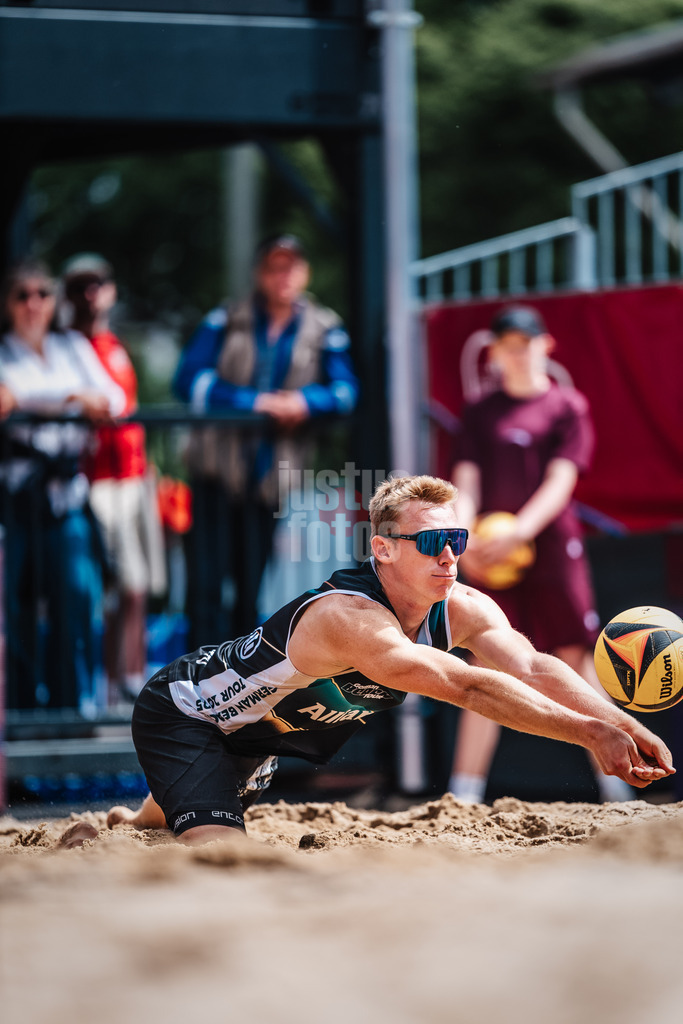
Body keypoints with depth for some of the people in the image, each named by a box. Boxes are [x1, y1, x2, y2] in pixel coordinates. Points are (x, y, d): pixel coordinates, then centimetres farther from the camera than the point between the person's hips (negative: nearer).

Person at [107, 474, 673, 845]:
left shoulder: (461, 609, -20)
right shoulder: (351, 619, -43)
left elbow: (532, 668, -35)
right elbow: (465, 686, -54)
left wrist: (626, 727, -52)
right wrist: (590, 733, -61)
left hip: (249, 735, 8)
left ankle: (126, 822, 61)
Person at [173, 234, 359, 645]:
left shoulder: (325, 330, 7)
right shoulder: (226, 322, 5)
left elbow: (345, 391, -4)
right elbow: (190, 379, -6)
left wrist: (306, 401, -24)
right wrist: (253, 402, -16)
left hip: (274, 474, 1)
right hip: (219, 471, -1)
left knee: (253, 588, 5)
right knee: (207, 583, -7)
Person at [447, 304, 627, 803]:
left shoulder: (567, 405, 5)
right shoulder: (481, 412, 12)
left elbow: (561, 481, -5)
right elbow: (467, 481, 5)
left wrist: (518, 532, -19)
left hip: (553, 548, -2)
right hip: (492, 556, 2)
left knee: (578, 658, -1)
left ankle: (614, 782, 5)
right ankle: (464, 795, -4)